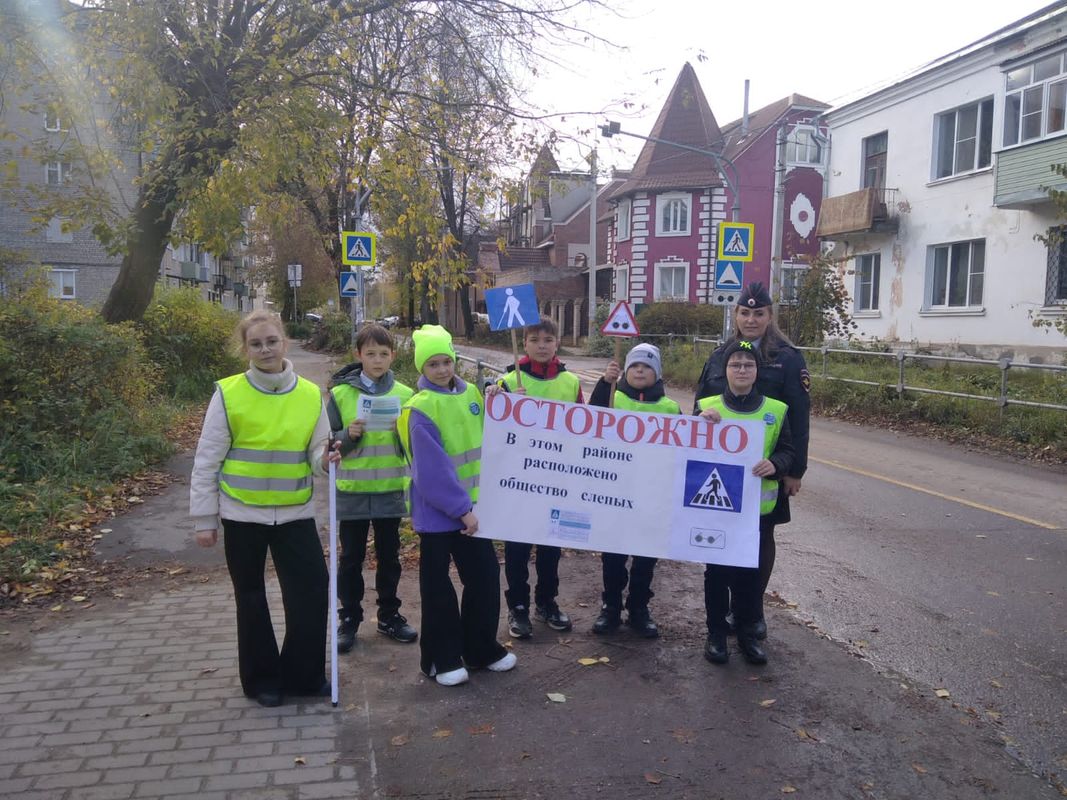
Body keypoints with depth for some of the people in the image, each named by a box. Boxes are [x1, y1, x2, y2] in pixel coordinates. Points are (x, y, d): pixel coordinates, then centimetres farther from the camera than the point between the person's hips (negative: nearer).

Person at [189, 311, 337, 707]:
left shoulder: (311, 395, -1)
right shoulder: (228, 394, -8)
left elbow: (316, 453, 6)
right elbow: (207, 461, -4)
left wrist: (325, 459, -18)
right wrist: (204, 518, -4)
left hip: (295, 513, 2)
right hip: (243, 514, -2)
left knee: (313, 590, 0)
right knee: (251, 599, 11)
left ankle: (303, 675, 20)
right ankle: (262, 678, 28)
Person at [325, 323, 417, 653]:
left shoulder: (404, 395, 0)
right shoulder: (340, 393, -4)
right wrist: (348, 435, -19)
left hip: (391, 490, 2)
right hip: (352, 491, -1)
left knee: (389, 556, 14)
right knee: (351, 558, 10)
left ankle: (389, 615, 29)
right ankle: (349, 619, 24)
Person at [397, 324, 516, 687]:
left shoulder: (470, 394, 4)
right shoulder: (420, 409, -16)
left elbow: (486, 441, 15)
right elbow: (433, 471, -21)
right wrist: (461, 509, -20)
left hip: (471, 505, 6)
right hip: (437, 511, -6)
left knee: (485, 575, 12)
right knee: (438, 586, 7)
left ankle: (482, 648, 29)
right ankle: (442, 658, 22)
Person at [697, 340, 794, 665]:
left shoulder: (775, 410, 2)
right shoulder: (708, 407, -2)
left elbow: (787, 450, 4)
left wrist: (774, 465, -17)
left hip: (757, 505, 1)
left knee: (750, 571, 10)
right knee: (717, 570, 8)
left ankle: (747, 633, 27)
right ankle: (716, 633, 23)